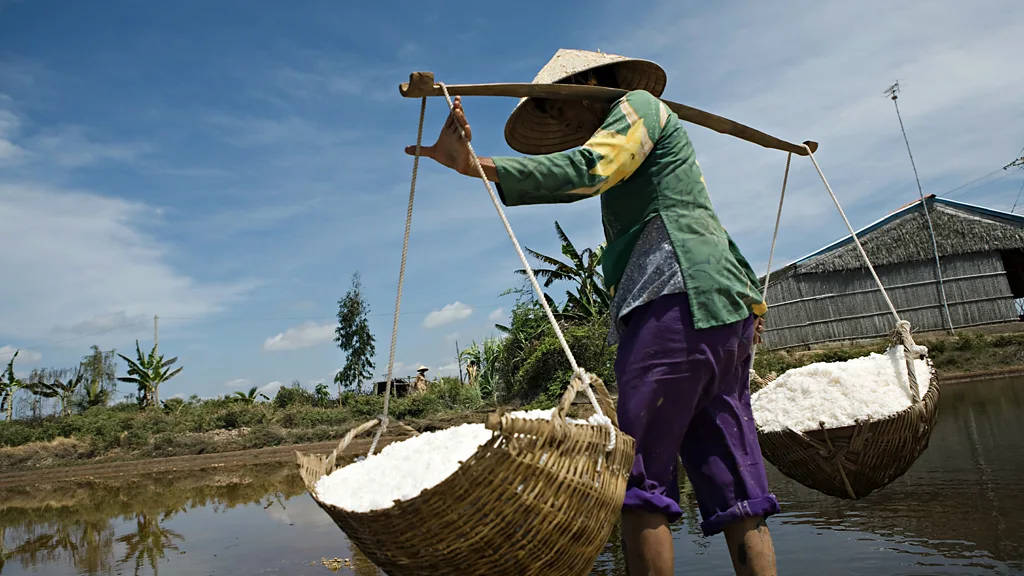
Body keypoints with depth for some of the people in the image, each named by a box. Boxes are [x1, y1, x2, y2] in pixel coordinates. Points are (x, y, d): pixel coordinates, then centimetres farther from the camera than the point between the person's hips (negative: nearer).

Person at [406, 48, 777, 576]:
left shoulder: (638, 104, 7)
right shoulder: (641, 153, 33)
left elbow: (587, 168, -16)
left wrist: (477, 166, -24)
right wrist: (751, 297, 38)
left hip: (677, 300, -10)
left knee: (639, 478, -10)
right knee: (734, 491, 6)